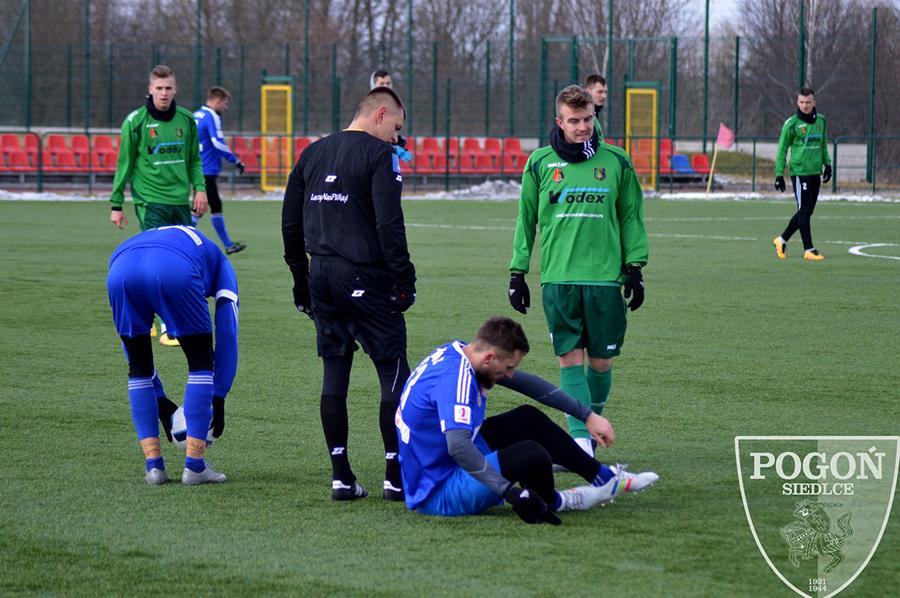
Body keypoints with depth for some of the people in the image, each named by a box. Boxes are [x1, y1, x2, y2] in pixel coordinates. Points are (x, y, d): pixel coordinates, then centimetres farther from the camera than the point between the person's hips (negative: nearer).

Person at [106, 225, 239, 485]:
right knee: (201, 363, 17)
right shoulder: (220, 264, 38)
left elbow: (132, 344, 45)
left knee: (138, 368, 25)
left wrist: (159, 400, 48)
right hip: (175, 269, -3)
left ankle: (153, 464, 20)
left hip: (120, 270, 3)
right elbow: (227, 335, 28)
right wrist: (218, 399, 31)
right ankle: (194, 466, 15)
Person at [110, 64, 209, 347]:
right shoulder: (136, 122, -3)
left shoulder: (186, 120, 9)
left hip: (181, 201, 5)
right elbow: (124, 164, 2)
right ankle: (168, 328, -14)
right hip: (150, 200, -5)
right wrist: (116, 204, 1)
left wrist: (200, 188, 2)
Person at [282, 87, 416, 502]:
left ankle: (341, 477, 8)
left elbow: (290, 224, 16)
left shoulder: (312, 154, 14)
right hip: (365, 277, -7)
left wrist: (302, 282, 21)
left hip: (322, 277, 7)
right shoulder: (379, 155, -7)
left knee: (334, 374, 9)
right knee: (393, 373, 0)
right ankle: (397, 475, -2)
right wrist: (403, 281, -12)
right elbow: (389, 224, -16)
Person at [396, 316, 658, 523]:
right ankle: (551, 502, 9)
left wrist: (587, 415, 15)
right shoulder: (455, 378, -28)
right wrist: (512, 492, -43)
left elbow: (526, 382, 13)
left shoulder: (460, 353, 2)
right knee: (533, 455, -26)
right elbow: (458, 447, -42)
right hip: (439, 494, -11)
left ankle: (605, 479, 25)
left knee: (529, 419, 17)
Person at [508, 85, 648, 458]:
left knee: (601, 361, 4)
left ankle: (593, 424, 24)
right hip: (558, 277, -1)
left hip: (605, 277, 1)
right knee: (570, 359, -6)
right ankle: (580, 439, -9)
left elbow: (631, 217, 11)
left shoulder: (616, 162, 5)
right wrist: (518, 271, 7)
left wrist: (635, 268, 6)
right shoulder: (540, 164, 4)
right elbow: (526, 220, 10)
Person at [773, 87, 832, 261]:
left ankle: (782, 239, 25)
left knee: (807, 211, 10)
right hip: (799, 172, -6)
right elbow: (782, 149, -2)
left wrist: (827, 164, 16)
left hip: (815, 173, 6)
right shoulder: (792, 123, -6)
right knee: (804, 211, -7)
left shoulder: (821, 121, 10)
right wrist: (779, 174, -5)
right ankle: (809, 250, -6)